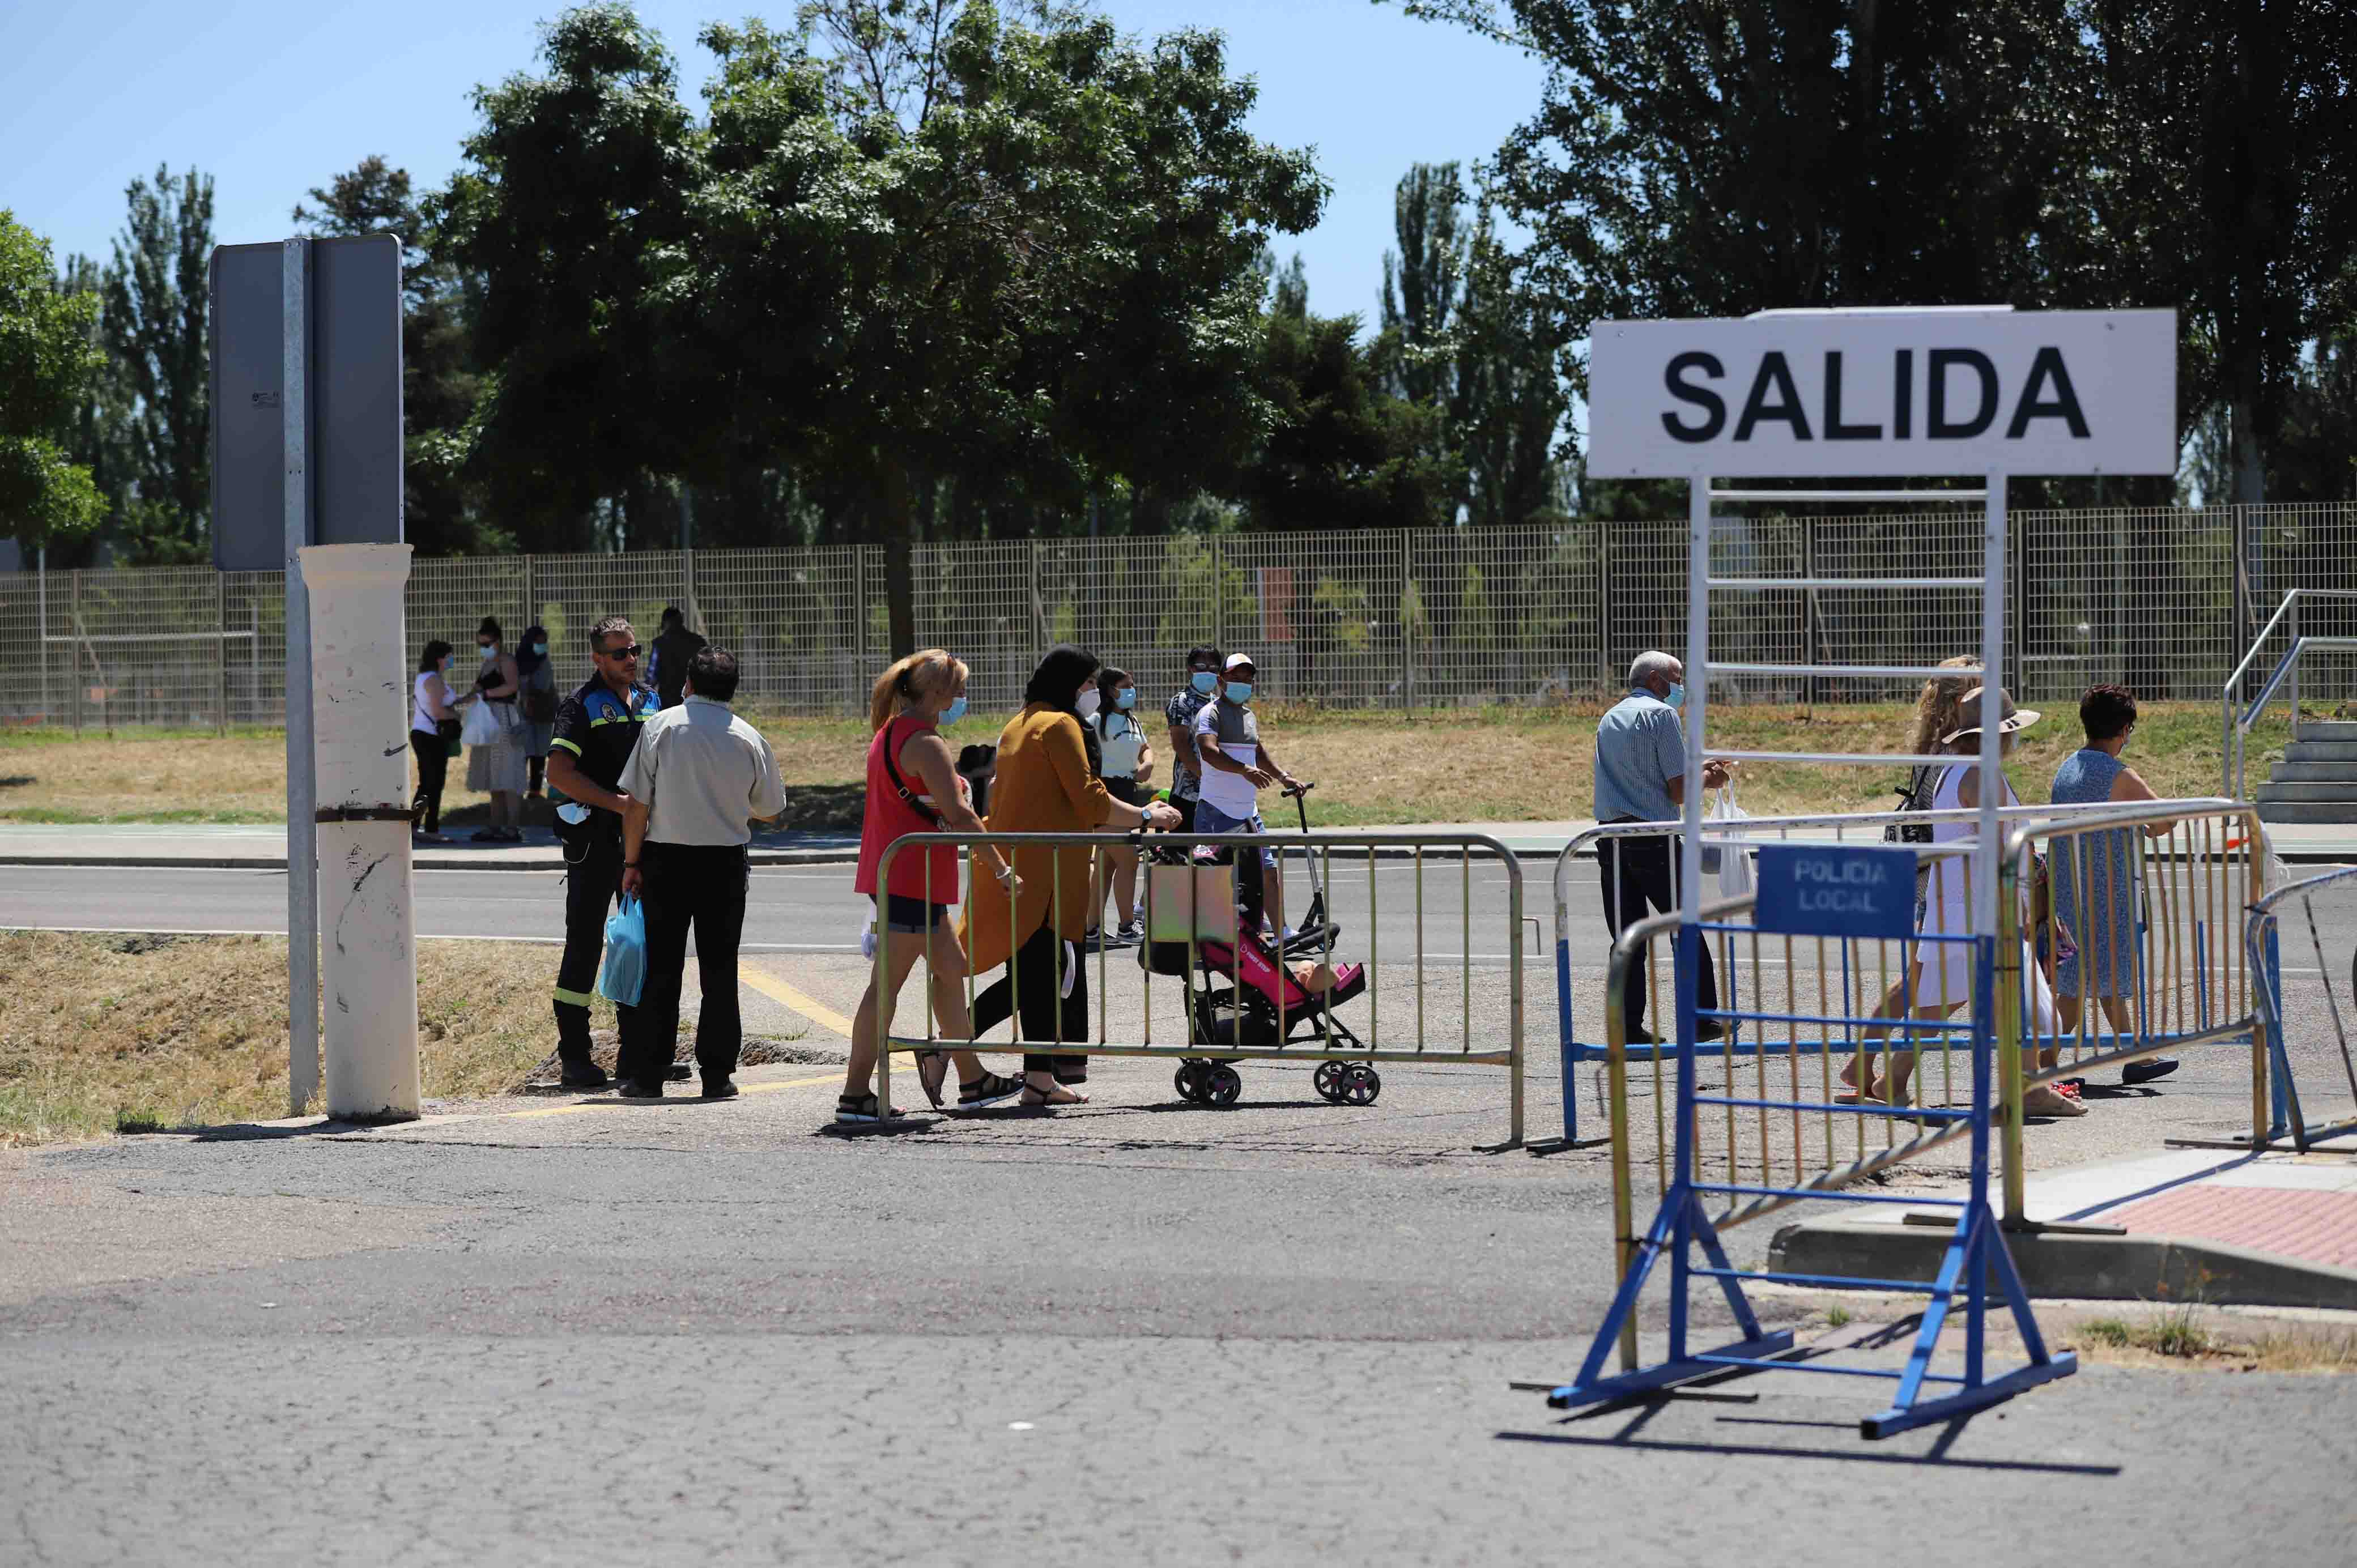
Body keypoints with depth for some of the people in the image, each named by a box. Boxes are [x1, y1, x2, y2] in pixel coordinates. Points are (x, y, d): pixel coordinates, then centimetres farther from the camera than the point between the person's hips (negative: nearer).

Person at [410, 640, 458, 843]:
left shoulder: (421, 678, 15)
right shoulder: (434, 680, -16)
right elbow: (438, 712, -22)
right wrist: (456, 715, -6)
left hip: (418, 733, 10)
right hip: (432, 736, -10)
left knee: (426, 783, 15)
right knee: (435, 784, -5)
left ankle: (414, 825, 15)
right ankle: (431, 830, -5)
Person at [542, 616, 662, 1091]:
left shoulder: (648, 703, 14)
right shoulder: (582, 705, -6)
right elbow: (559, 773, -16)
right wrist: (616, 802, -20)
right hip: (594, 837, -6)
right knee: (585, 944, -4)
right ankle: (574, 1055, -1)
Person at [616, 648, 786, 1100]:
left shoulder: (660, 726, -5)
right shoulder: (749, 739, 0)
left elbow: (637, 803, -6)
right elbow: (768, 809, 11)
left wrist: (632, 862, 1)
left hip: (666, 858, -1)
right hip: (725, 861, 1)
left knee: (661, 969, 4)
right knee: (719, 970, 8)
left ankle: (646, 1075, 4)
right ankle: (717, 1074, 6)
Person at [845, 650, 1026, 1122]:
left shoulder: (889, 733, 15)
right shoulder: (925, 743, -16)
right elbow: (959, 815, -21)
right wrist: (1001, 870, -16)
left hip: (892, 871, 10)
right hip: (913, 877, -10)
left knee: (951, 968, 17)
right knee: (888, 983, -8)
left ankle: (973, 1078, 25)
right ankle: (855, 1095, -7)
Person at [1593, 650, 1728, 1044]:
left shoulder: (1609, 719, 19)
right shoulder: (1662, 715, -6)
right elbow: (1678, 792, -10)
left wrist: (1696, 771, 27)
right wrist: (1707, 781, 9)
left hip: (1610, 842, 6)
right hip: (1653, 841, -6)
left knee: (1626, 938, 6)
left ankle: (1629, 1024, 2)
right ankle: (1701, 1017, 10)